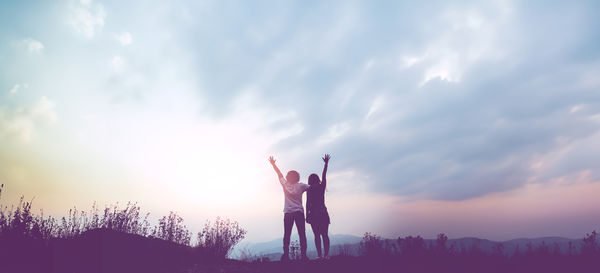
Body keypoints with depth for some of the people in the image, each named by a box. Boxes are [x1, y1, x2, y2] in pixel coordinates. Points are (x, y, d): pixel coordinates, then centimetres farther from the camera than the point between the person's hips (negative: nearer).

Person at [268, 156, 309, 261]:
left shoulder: (285, 185, 4)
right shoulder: (301, 186, 1)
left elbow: (279, 174, 15)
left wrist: (273, 164, 27)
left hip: (288, 213, 1)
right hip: (299, 212, -1)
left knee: (287, 234, 3)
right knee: (302, 234, -1)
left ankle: (286, 254, -4)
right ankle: (303, 254, -7)